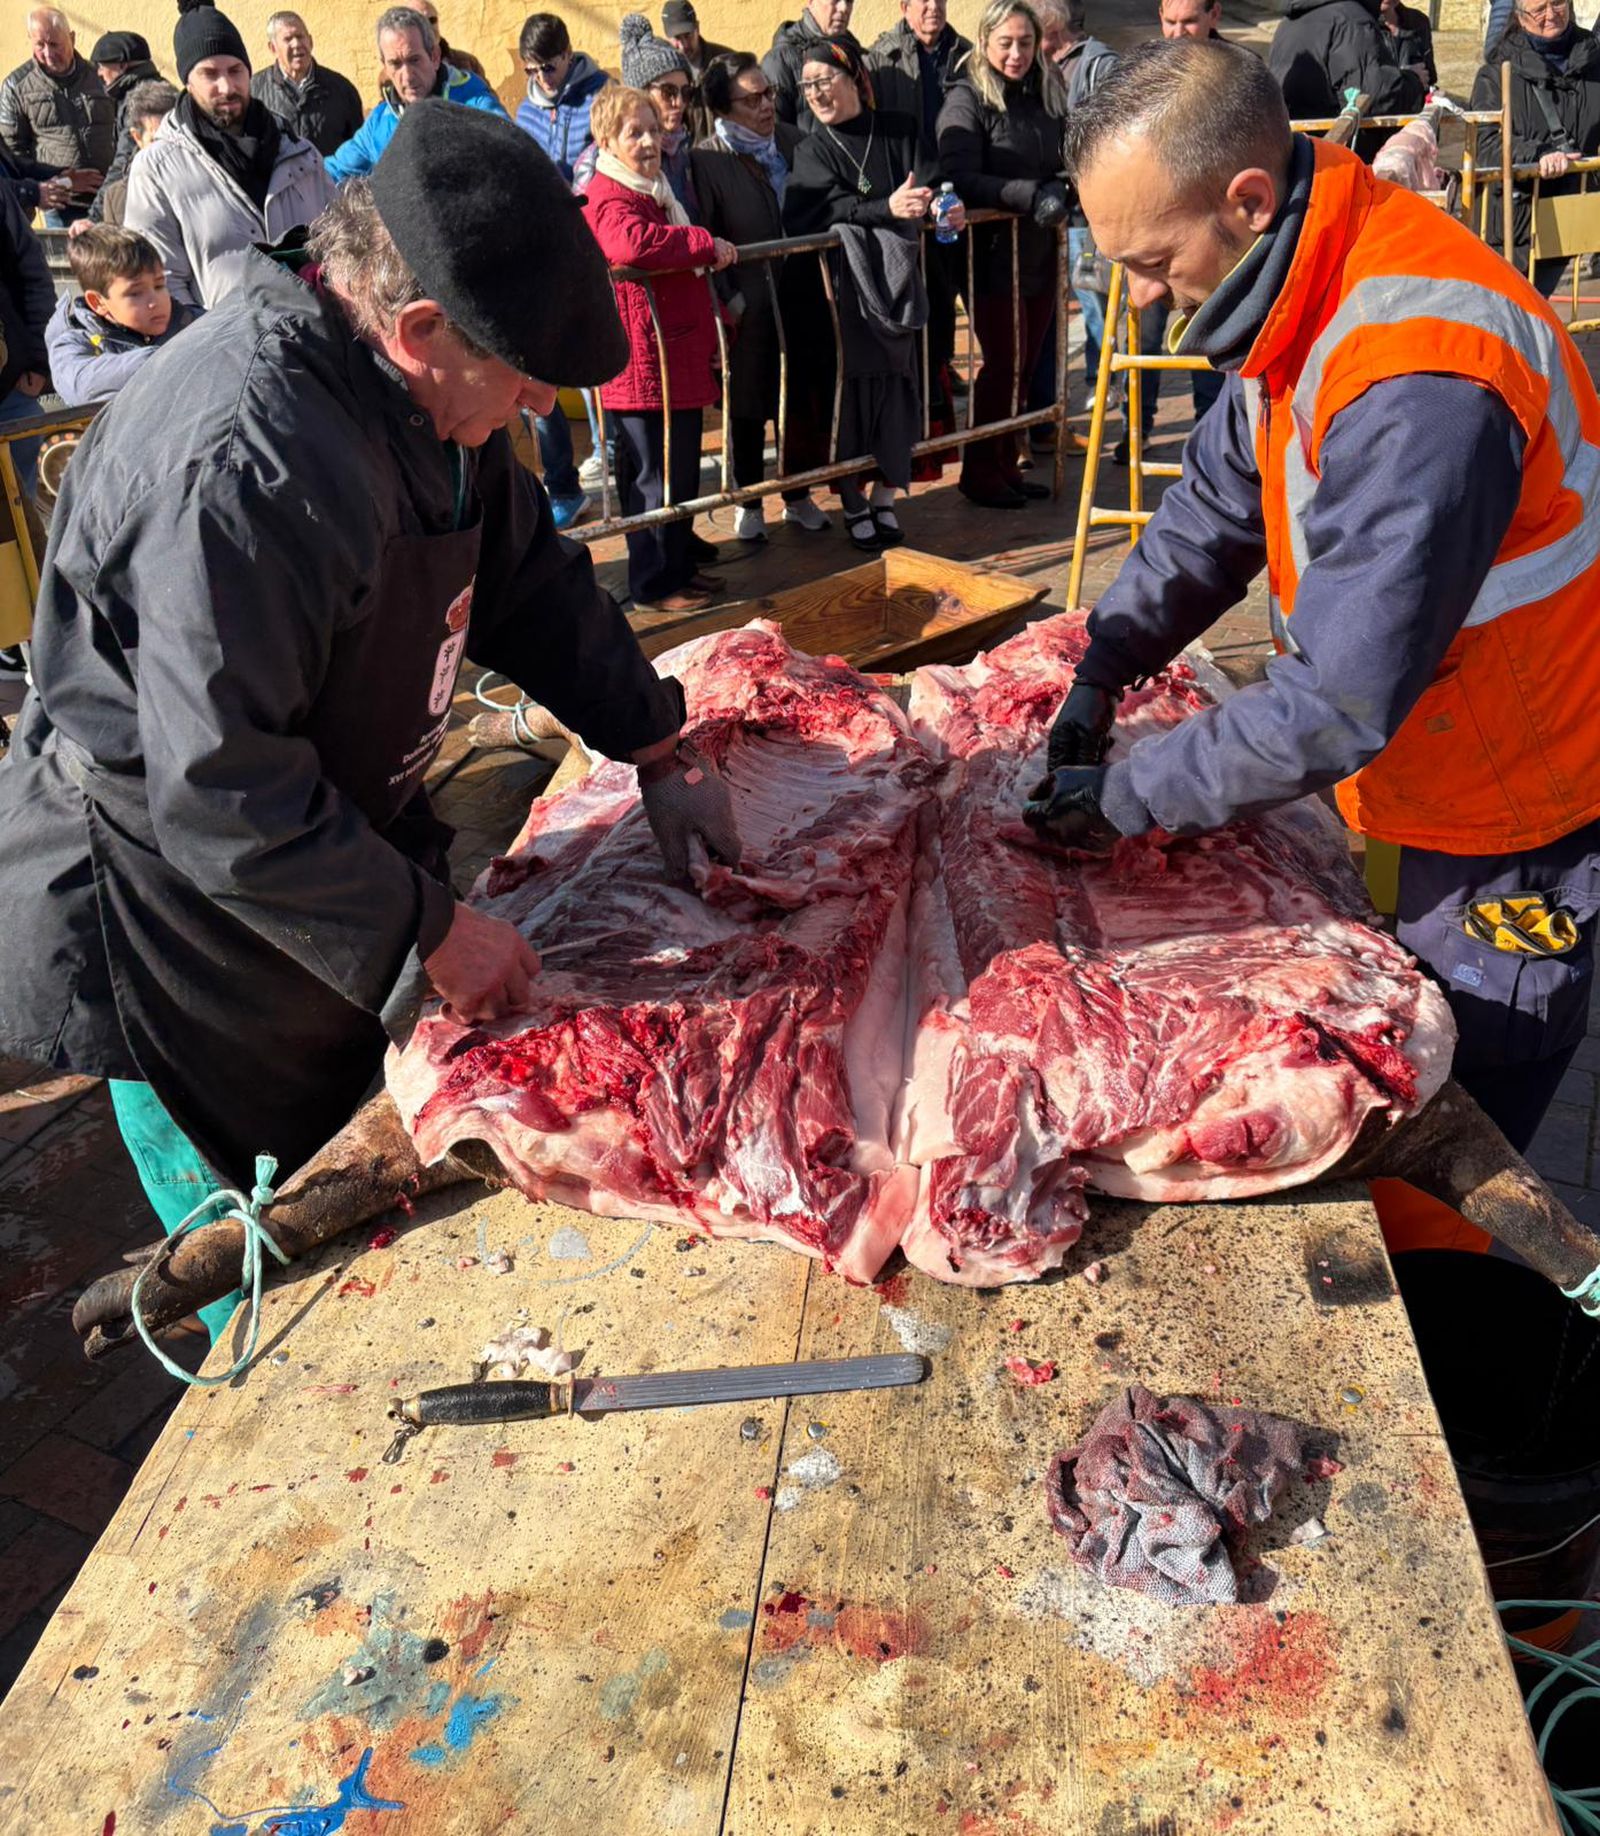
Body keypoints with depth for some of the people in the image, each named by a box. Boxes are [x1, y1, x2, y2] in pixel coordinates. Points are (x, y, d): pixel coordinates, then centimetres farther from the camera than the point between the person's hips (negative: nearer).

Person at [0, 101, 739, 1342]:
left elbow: (529, 579, 10)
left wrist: (660, 753, 6)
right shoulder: (237, 464, -34)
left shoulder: (421, 395, -2)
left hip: (340, 856, 9)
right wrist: (431, 932, -22)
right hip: (185, 931, -9)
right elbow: (224, 801, -32)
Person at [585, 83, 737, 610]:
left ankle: (679, 566, 29)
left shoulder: (657, 191, 21)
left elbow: (688, 274, 34)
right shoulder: (609, 198, -12)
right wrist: (707, 243, -25)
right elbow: (632, 242, -37)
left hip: (681, 358, 10)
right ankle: (654, 586, 7)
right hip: (643, 364, -10)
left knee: (682, 471, 17)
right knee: (656, 477, -3)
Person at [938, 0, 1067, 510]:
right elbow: (959, 177, -18)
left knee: (1024, 366, 10)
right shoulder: (967, 99, -8)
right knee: (1003, 364, -2)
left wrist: (1060, 192, -5)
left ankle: (1005, 464, 22)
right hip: (992, 254, -6)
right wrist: (1029, 195, -26)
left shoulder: (1047, 96, 11)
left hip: (1038, 254, 6)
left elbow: (1061, 167, 18)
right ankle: (979, 471, 13)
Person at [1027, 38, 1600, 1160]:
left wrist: (1126, 797, -23)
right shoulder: (1305, 294, -3)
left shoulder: (1418, 389, -35)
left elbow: (1340, 705, -34)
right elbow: (1216, 505, 7)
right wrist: (1102, 669, -4)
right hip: (1445, 788, 9)